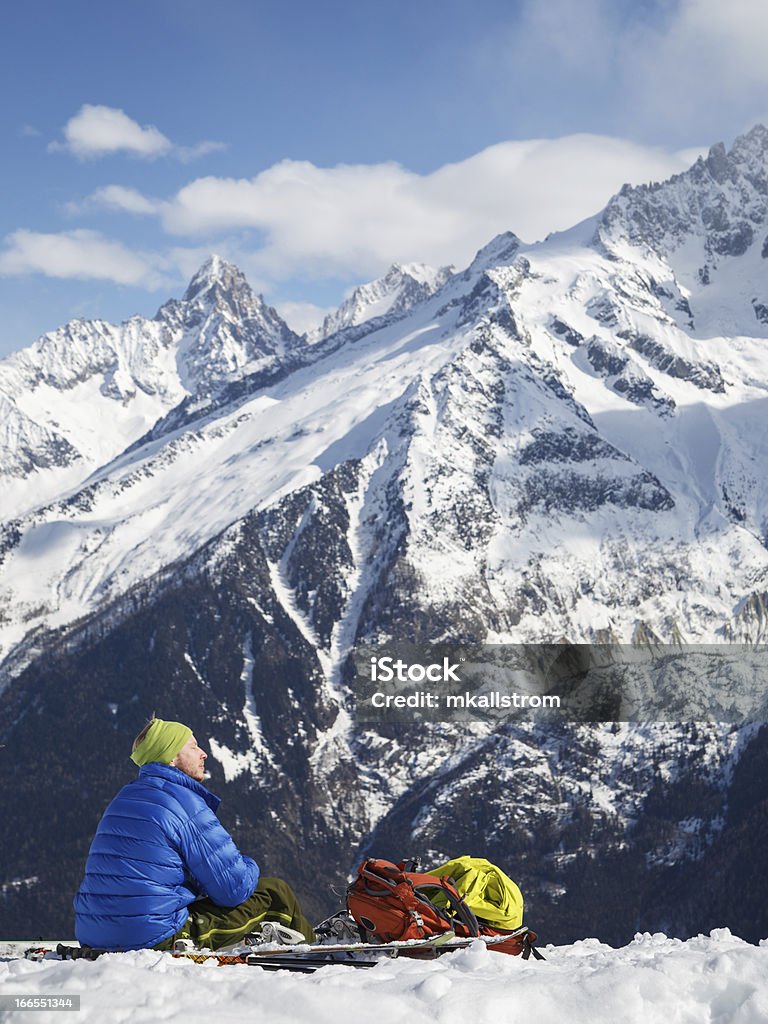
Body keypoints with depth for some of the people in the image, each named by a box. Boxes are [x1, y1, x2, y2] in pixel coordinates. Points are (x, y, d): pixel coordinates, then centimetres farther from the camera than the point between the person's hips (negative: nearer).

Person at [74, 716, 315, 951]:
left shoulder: (123, 798, 14)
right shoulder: (186, 804, -12)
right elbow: (235, 888, -11)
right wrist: (249, 868, 13)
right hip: (158, 940, -9)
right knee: (274, 892, 3)